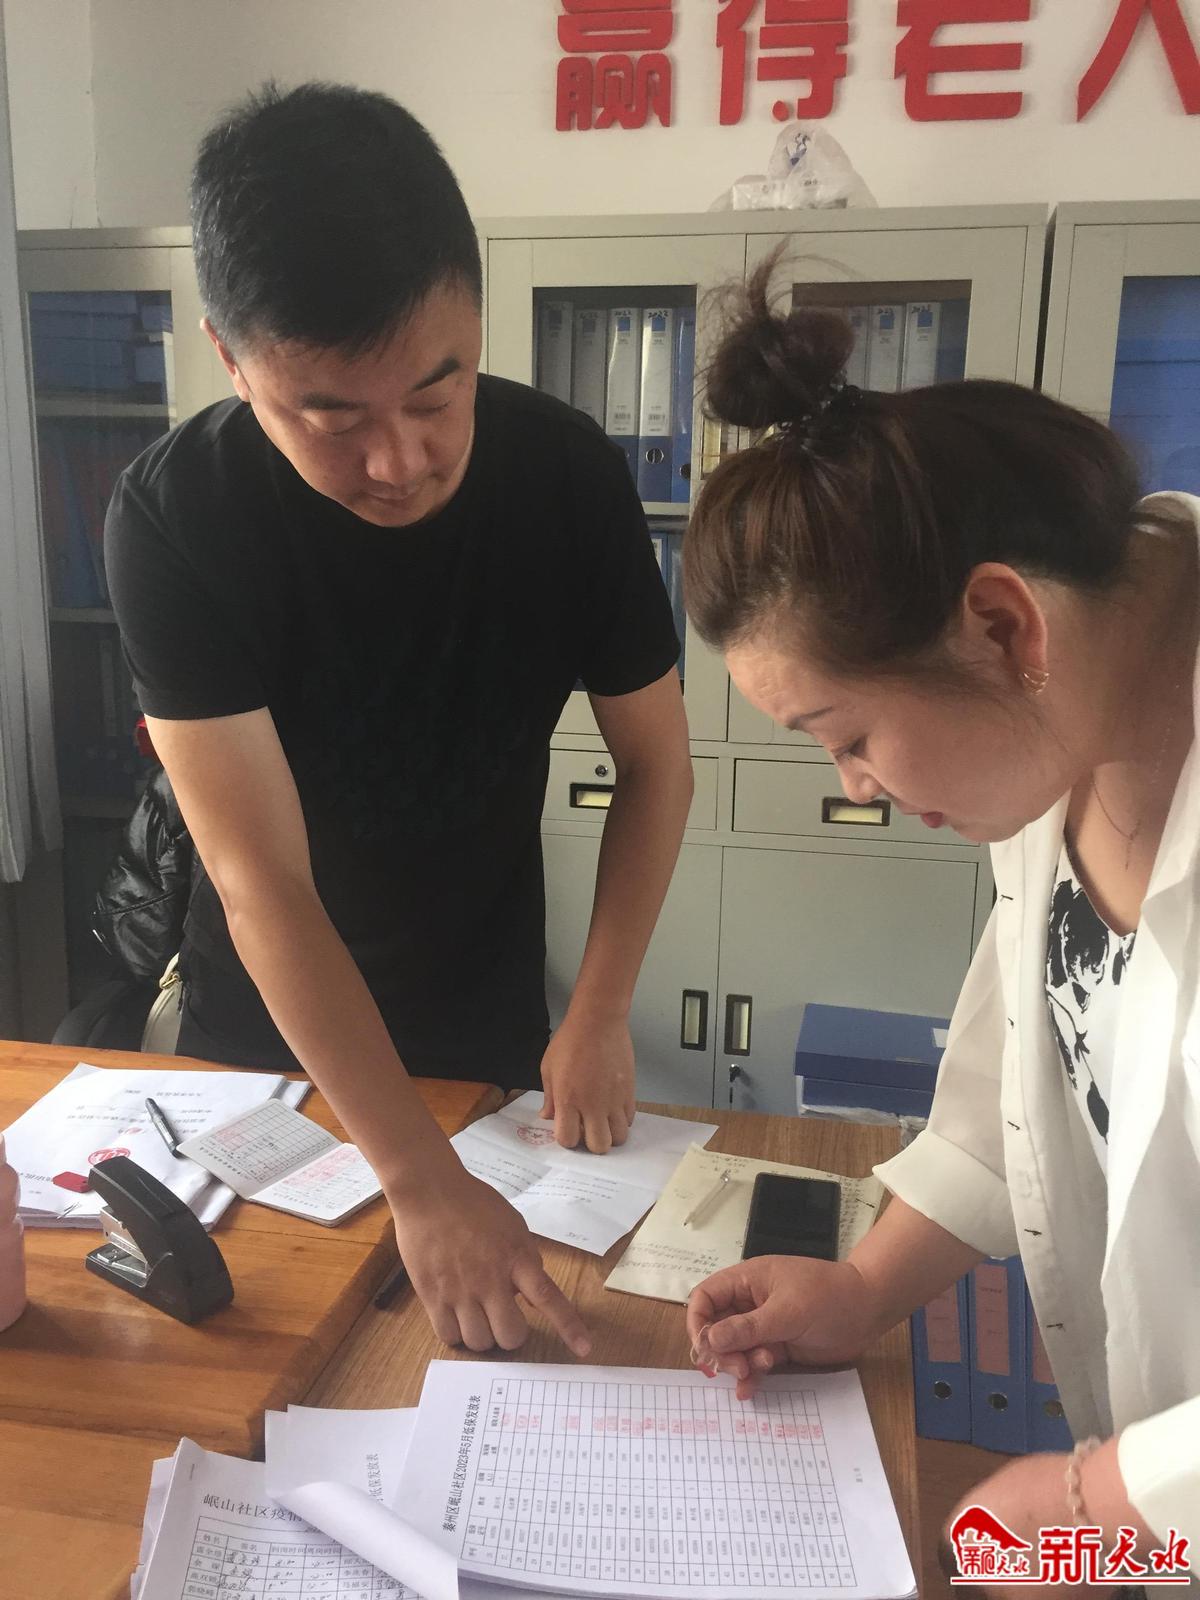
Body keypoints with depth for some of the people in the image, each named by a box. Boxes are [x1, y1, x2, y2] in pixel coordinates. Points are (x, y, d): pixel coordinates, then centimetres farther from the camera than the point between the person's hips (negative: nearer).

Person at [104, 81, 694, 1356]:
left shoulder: (569, 473, -20)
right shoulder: (171, 519, -27)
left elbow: (655, 758, -9)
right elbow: (262, 881, -30)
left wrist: (600, 1014, -15)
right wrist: (420, 1182, -35)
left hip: (489, 1027, 2)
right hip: (264, 1031, -1)